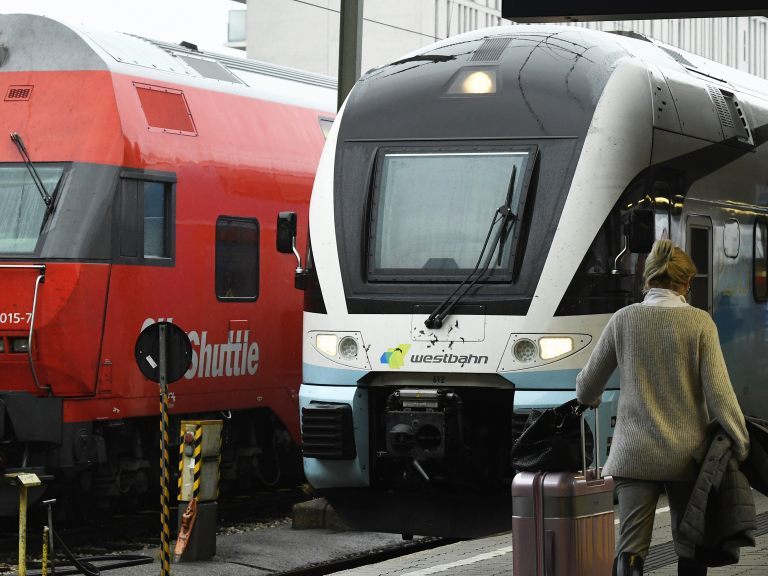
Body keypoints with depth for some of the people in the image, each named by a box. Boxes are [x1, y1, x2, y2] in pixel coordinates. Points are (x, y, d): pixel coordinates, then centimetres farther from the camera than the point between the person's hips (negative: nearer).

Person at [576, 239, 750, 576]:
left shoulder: (624, 319, 0)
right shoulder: (699, 323, -5)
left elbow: (588, 383, 10)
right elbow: (718, 392, -9)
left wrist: (588, 398, 33)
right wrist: (740, 444, -1)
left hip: (635, 453, 0)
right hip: (687, 453, 0)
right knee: (690, 549, 12)